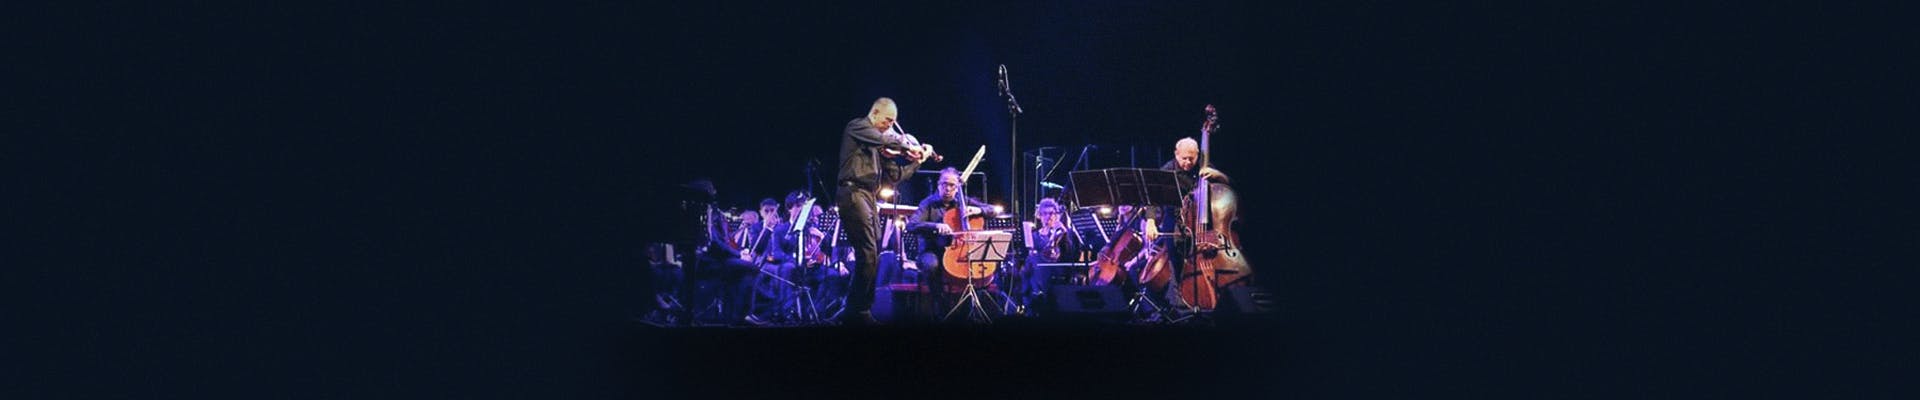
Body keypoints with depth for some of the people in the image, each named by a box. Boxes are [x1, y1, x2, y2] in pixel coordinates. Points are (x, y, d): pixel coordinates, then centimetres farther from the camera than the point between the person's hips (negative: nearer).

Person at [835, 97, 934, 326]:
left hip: (869, 197, 8)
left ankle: (859, 311, 9)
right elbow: (886, 139, -20)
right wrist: (907, 144, -7)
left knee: (872, 257, 5)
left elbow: (893, 177, 22)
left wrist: (917, 161, 18)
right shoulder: (857, 127, 0)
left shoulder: (879, 146, 22)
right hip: (853, 193, -8)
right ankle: (857, 311, -13)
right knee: (868, 254, -15)